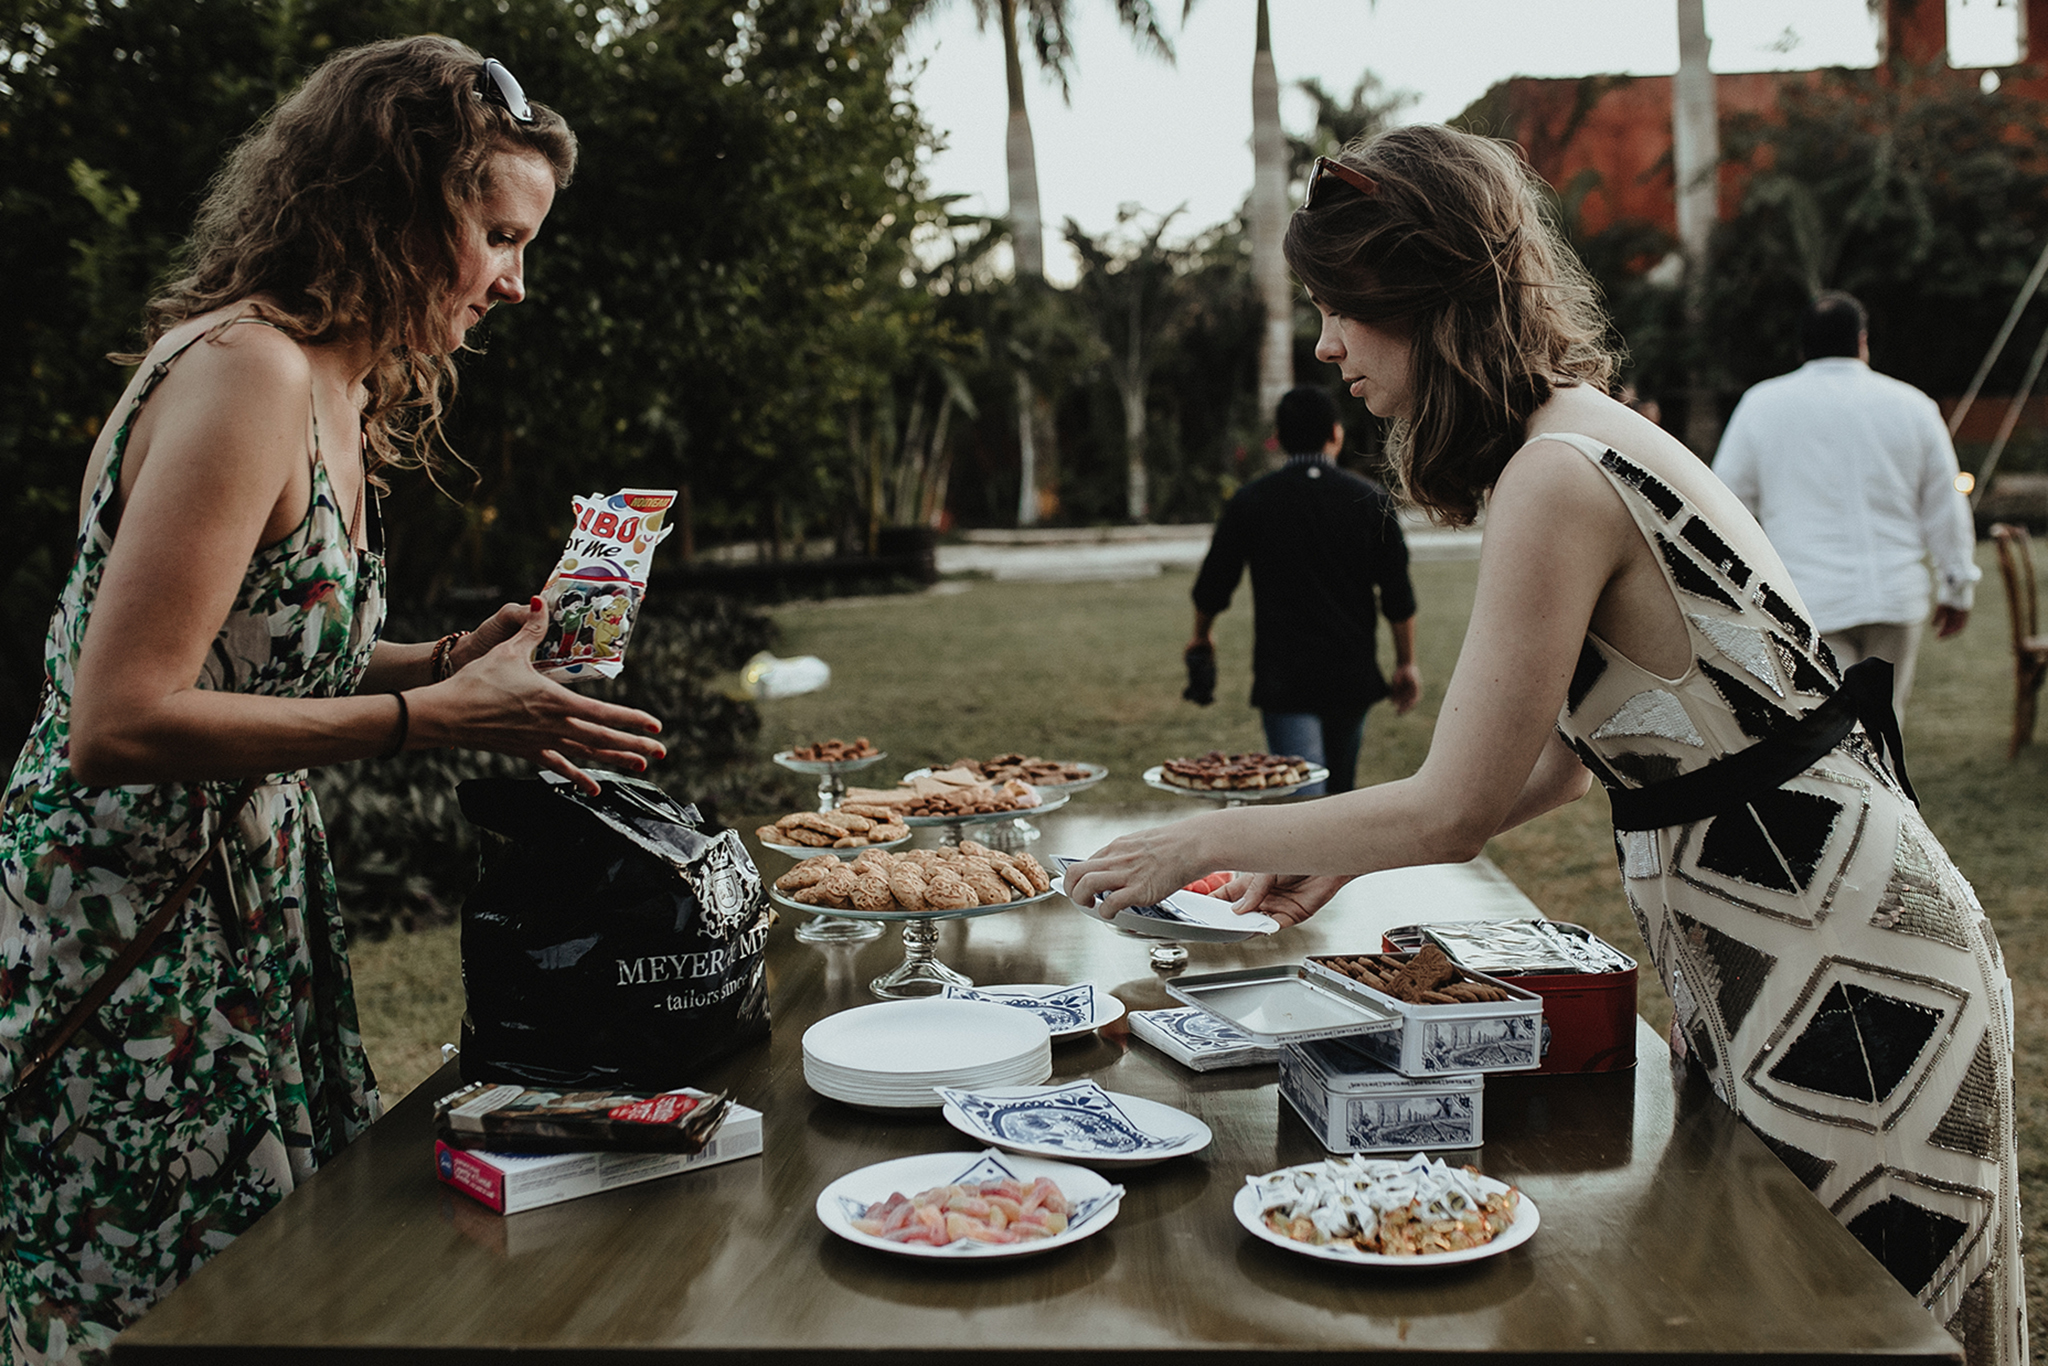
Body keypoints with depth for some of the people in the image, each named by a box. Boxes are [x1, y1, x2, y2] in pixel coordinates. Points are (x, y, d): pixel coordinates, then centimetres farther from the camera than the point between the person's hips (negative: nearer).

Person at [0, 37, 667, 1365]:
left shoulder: (337, 387, 9)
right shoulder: (246, 369, -21)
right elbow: (118, 723, -26)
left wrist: (453, 658, 1)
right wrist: (437, 715, -26)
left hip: (245, 901, 9)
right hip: (128, 941, -9)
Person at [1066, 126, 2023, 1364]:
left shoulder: (1559, 480, -22)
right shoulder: (1592, 436, 8)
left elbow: (1455, 808, -20)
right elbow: (1565, 753, 13)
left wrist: (1210, 840, -8)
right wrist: (1339, 855, 11)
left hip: (1844, 973, -9)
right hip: (1778, 956, 9)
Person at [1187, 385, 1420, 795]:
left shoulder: (1251, 501, -3)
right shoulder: (1371, 500, -1)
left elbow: (1213, 585, 4)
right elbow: (1398, 596, -1)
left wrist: (1202, 635, 23)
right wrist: (1406, 664, 9)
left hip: (1284, 680, -2)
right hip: (1353, 677, 3)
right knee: (1339, 790, 21)